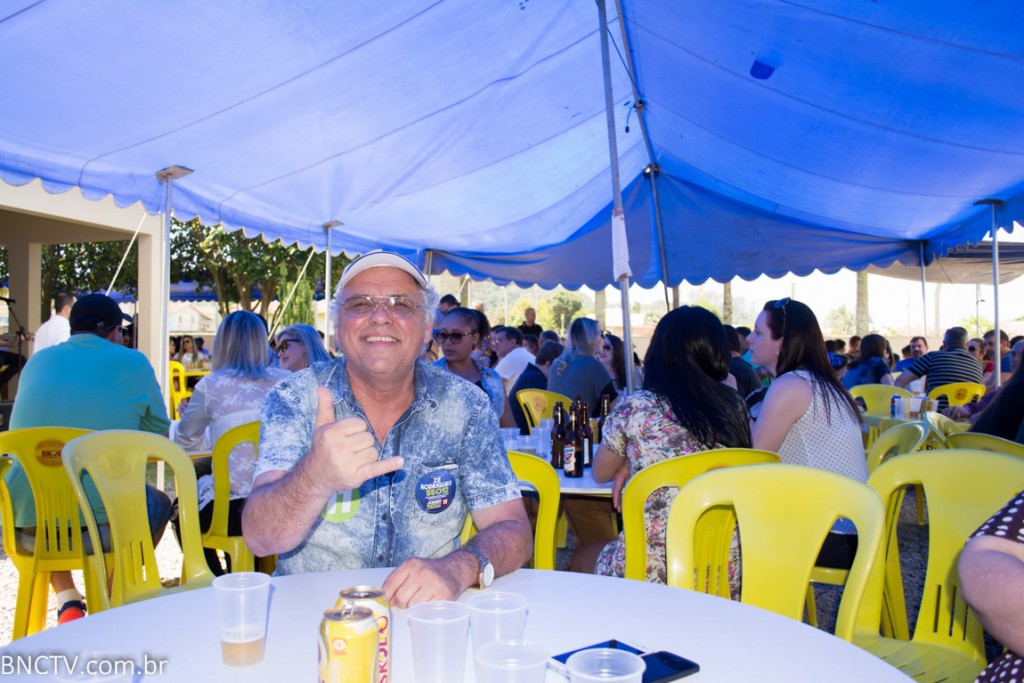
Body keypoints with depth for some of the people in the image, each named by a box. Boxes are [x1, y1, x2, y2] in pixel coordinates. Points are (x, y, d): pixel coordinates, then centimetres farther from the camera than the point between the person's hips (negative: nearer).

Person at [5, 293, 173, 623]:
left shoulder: (38, 360, 12)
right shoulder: (133, 363, 0)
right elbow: (159, 436, 7)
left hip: (27, 522, 4)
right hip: (102, 522, -3)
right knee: (159, 503, 28)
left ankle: (66, 601, 23)